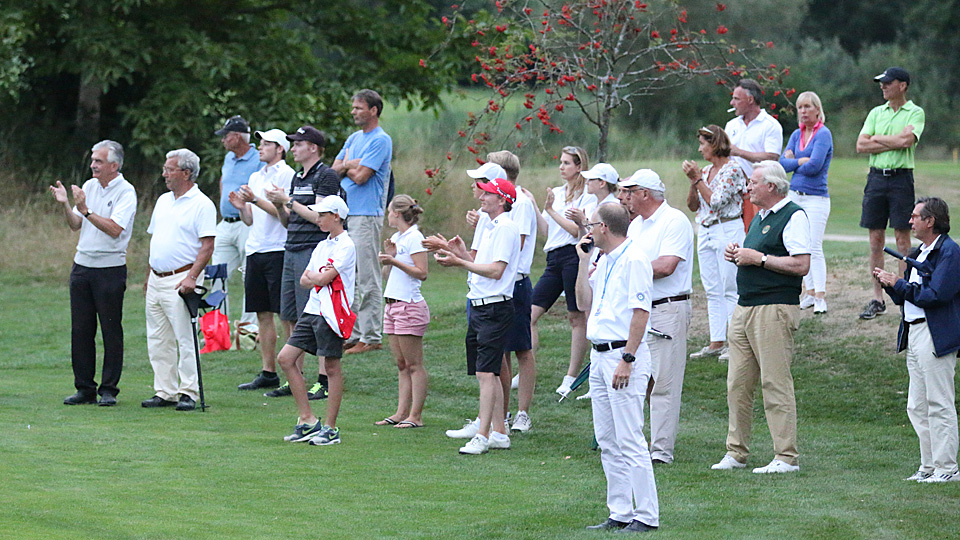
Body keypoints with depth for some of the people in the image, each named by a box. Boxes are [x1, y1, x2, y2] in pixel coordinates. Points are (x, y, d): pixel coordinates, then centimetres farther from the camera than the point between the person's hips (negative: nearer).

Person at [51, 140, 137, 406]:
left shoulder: (125, 192, -8)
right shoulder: (89, 186, 11)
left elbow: (115, 229, -20)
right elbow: (75, 225, 10)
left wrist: (86, 210, -23)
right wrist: (65, 205, -6)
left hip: (110, 268, -6)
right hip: (82, 265, 6)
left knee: (111, 330, -2)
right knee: (80, 329, 5)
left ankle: (108, 390, 4)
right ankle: (84, 388, 11)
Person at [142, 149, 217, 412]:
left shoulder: (202, 205, -8)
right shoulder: (163, 201, 17)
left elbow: (207, 246, -14)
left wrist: (192, 277, -23)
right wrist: (148, 277, 19)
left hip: (180, 279, -8)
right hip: (156, 279, 8)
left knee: (186, 340, -7)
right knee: (158, 340, 8)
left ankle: (188, 393, -3)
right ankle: (164, 392, 14)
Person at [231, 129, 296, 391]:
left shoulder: (286, 174, -6)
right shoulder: (255, 177, 19)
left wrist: (256, 200, -19)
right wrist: (242, 207, 0)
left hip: (278, 250, -8)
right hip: (255, 251, 8)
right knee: (263, 315, 10)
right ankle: (268, 373, 14)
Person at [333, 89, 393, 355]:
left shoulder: (381, 141, -9)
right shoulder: (354, 139, 18)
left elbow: (360, 176, -16)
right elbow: (335, 170, 13)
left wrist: (347, 166, 3)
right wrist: (352, 165, -6)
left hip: (366, 215, -9)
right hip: (345, 213, 9)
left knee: (368, 280, -6)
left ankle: (371, 337, -4)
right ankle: (351, 334, 14)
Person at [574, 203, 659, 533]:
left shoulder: (634, 260, -12)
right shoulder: (604, 261, 17)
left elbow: (641, 311, -17)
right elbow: (584, 304, 20)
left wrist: (627, 360, -21)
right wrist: (583, 261, 14)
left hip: (623, 355, -10)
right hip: (599, 356, 10)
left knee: (629, 441, -10)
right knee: (607, 441, 10)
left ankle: (646, 516, -7)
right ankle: (620, 514, 14)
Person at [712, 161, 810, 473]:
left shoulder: (793, 216, -9)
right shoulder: (759, 217, 20)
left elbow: (801, 265, -18)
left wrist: (759, 258, -15)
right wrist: (738, 256, 9)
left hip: (775, 309, -9)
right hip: (745, 307, 9)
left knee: (775, 383, -8)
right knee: (737, 384, 8)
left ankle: (786, 457, -5)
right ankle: (736, 453, 14)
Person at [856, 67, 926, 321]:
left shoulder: (915, 113, 0)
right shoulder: (876, 113, 14)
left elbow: (906, 140, -17)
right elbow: (861, 145, 3)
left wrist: (878, 139, -4)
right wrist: (893, 143, -7)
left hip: (901, 177, -4)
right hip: (876, 176, 5)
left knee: (902, 240, -3)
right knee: (876, 240, 4)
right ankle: (877, 299, 8)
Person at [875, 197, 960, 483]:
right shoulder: (919, 254, 19)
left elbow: (934, 296, -20)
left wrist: (898, 284, -13)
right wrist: (889, 284, 4)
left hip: (935, 337, -10)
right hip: (913, 335, 10)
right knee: (917, 407, 11)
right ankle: (929, 466, 17)